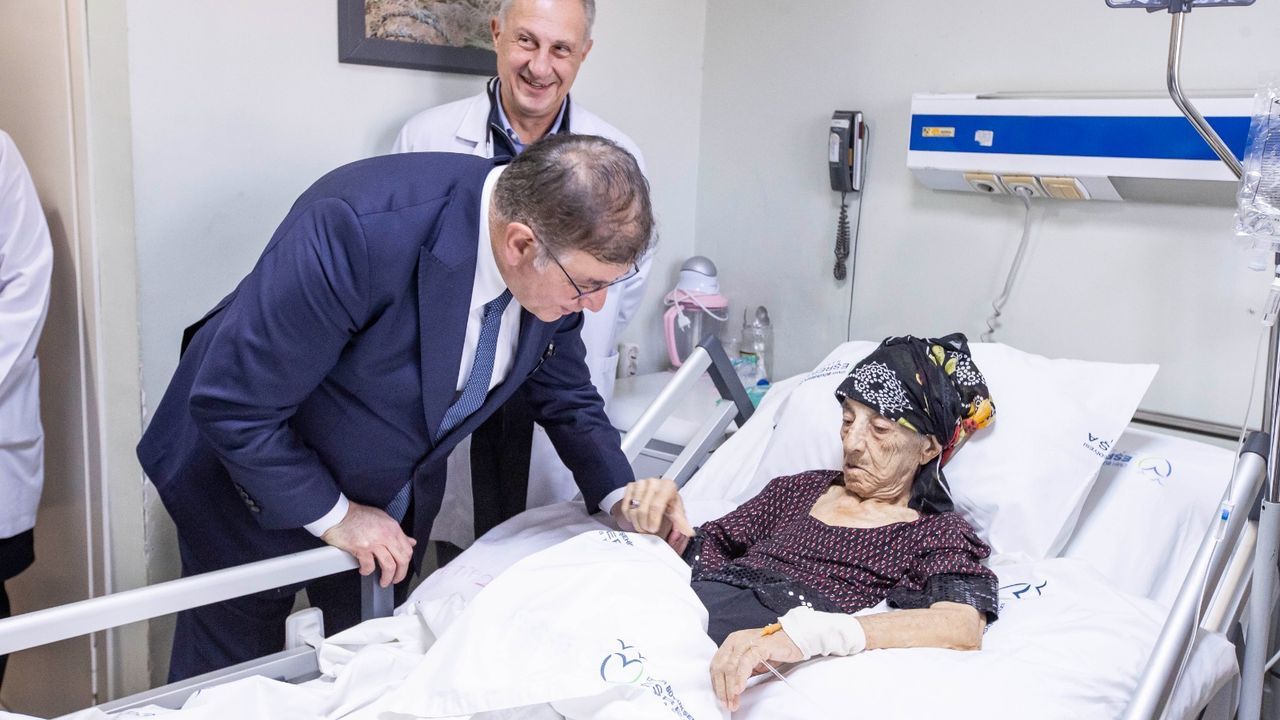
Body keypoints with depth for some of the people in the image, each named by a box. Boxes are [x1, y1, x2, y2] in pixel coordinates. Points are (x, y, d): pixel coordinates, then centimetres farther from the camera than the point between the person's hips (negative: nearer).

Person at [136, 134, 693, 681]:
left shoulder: (561, 254, -18)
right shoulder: (360, 229, -39)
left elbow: (564, 391, 2)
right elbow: (233, 404, -29)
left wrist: (619, 496, -9)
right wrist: (331, 515, -21)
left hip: (395, 495, 5)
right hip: (259, 490, -5)